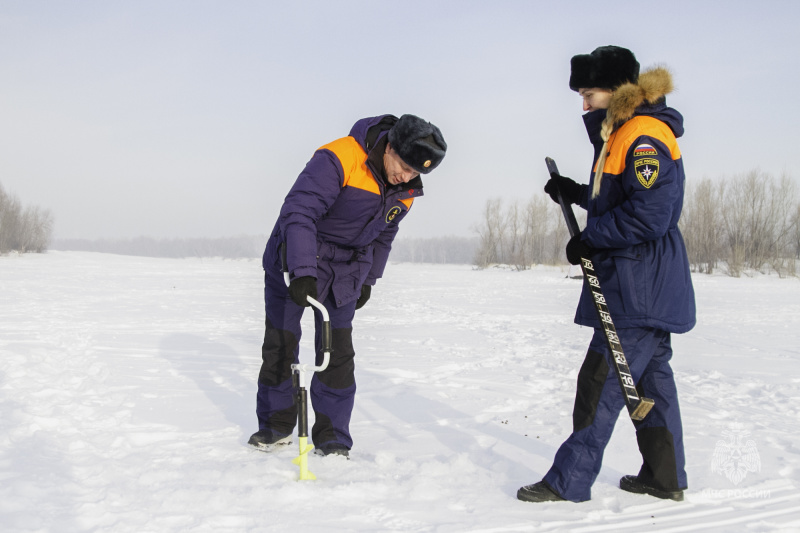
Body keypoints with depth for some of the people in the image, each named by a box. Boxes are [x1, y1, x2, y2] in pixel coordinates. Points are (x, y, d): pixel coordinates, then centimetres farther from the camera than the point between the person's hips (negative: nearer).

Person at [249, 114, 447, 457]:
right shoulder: (339, 159, -28)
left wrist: (369, 279, 15)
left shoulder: (405, 191, -4)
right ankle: (277, 424, 20)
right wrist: (302, 272, -40)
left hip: (347, 269, 5)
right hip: (296, 256, -4)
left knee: (338, 351, -1)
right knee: (280, 342, 3)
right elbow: (298, 211, -33)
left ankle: (332, 436, 9)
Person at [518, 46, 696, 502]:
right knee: (650, 376, 15)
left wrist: (589, 239, -17)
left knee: (602, 381, -9)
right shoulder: (621, 135, 16)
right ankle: (666, 477, 25)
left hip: (641, 288, -11)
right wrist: (575, 193, 10)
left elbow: (648, 215, -25)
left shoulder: (644, 136, -17)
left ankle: (570, 481, -5)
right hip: (646, 287, 11)